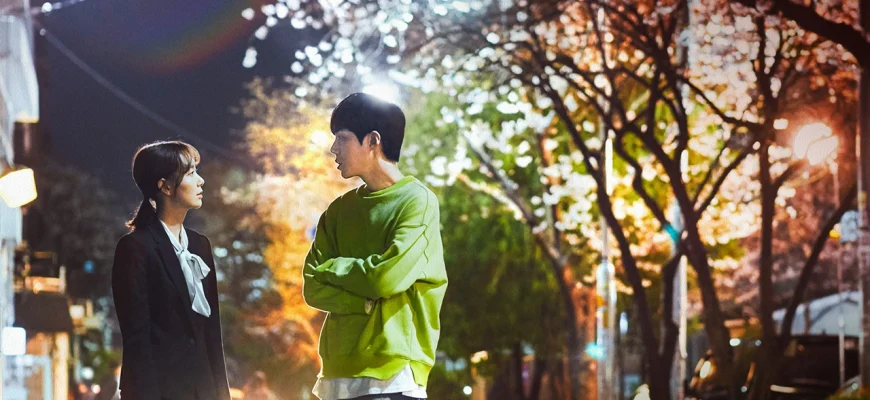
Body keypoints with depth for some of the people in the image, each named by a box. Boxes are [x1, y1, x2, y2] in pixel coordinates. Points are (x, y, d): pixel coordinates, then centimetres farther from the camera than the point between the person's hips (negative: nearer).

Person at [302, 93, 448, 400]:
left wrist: (333, 269, 0)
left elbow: (389, 275, -16)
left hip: (393, 374, -6)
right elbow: (313, 286, 6)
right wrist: (366, 302, -10)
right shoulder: (339, 210, 15)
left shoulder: (418, 202, -3)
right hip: (338, 375, 6)